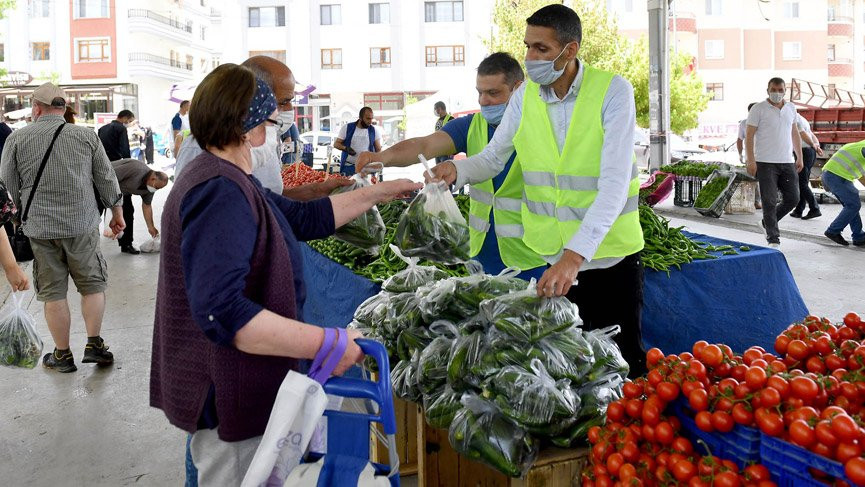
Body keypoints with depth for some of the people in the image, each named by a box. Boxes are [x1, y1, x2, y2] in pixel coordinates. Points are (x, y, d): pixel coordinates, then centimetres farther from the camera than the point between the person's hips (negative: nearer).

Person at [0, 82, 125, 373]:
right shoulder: (86, 136, 0)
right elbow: (106, 179, 5)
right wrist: (116, 212, 17)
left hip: (40, 228, 0)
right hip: (83, 224, 0)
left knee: (53, 294, 8)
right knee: (93, 286, 13)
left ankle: (62, 355, 16)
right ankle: (94, 344, 10)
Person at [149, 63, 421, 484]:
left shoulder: (230, 181, 9)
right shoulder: (221, 192, -25)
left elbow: (303, 218, 16)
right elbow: (221, 311, -34)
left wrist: (380, 192, 19)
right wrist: (322, 343, -32)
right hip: (228, 401, -10)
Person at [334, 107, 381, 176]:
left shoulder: (373, 131, 5)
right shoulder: (347, 128, 2)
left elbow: (378, 150, 6)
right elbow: (336, 144, 5)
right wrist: (346, 148, -16)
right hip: (348, 167, 0)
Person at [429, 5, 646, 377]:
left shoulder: (613, 91, -15)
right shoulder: (525, 96, -2)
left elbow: (615, 183, -23)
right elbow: (491, 158, 5)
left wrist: (575, 255, -33)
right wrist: (456, 170, -19)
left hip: (610, 252, -3)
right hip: (552, 254, 3)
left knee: (623, 359, 8)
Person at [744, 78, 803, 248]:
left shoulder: (791, 108, 13)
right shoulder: (758, 109, -4)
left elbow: (795, 133, 21)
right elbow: (749, 136, -7)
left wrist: (799, 157, 16)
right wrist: (750, 160, -15)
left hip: (787, 162, 6)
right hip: (765, 163, -5)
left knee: (792, 199, 5)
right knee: (769, 202, -5)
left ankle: (768, 222, 28)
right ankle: (773, 239, 0)